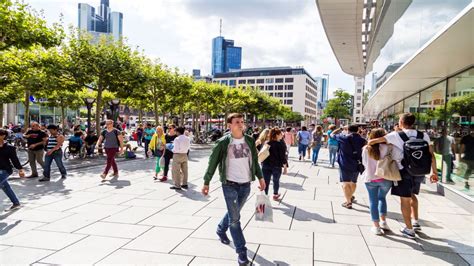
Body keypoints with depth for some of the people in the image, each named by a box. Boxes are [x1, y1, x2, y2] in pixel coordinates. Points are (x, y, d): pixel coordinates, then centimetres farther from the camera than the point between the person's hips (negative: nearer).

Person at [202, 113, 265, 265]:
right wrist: (206, 182, -5)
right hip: (230, 185, -4)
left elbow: (255, 160, 13)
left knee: (233, 214, 21)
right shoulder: (223, 142, -10)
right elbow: (212, 163, -5)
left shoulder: (249, 141, 3)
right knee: (234, 218, -1)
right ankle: (241, 251, 11)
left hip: (246, 185, 4)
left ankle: (221, 230, 48)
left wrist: (260, 177, 11)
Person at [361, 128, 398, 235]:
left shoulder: (366, 149, -5)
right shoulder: (387, 147, -10)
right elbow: (398, 156, -24)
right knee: (382, 198, 24)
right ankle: (383, 222, 23)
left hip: (370, 178, 0)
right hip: (385, 178, 0)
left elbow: (364, 163, 3)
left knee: (373, 201, 9)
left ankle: (376, 227, 13)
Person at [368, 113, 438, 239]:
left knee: (405, 199, 8)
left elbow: (372, 141, -13)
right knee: (412, 195, 28)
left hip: (404, 172, -5)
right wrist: (434, 172, 11)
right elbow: (431, 155, 3)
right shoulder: (424, 136, 2)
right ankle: (415, 222, 31)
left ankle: (409, 229, 16)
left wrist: (368, 145, 9)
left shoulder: (396, 135, -11)